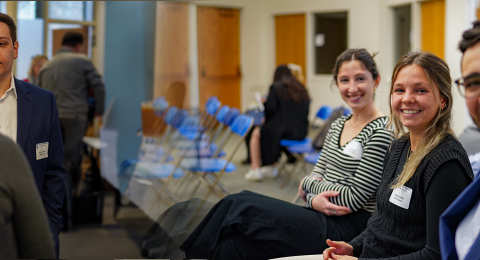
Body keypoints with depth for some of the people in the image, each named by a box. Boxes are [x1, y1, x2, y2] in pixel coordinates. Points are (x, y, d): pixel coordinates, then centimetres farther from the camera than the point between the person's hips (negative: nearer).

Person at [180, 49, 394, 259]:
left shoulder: (382, 131, -11)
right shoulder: (338, 125, 15)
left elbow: (353, 200, -13)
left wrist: (308, 184, 2)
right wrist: (315, 199, -11)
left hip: (349, 228, -7)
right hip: (322, 216, 7)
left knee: (239, 206, -16)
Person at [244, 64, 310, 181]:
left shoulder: (276, 87, -5)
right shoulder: (302, 89, 11)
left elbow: (270, 109, -14)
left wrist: (264, 103, 9)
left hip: (282, 130, -6)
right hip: (301, 132, 6)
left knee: (256, 133, 20)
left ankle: (255, 170, 17)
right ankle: (271, 167, 37)